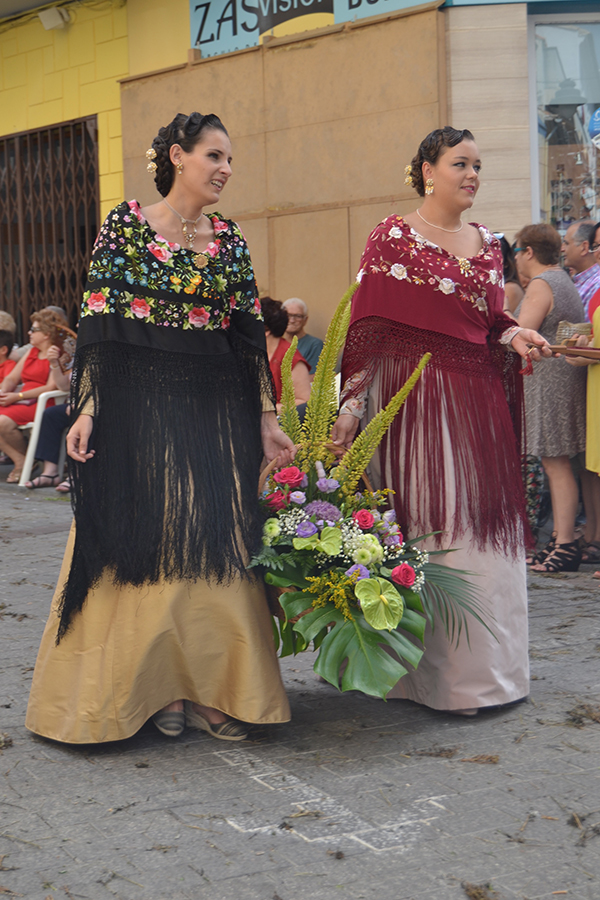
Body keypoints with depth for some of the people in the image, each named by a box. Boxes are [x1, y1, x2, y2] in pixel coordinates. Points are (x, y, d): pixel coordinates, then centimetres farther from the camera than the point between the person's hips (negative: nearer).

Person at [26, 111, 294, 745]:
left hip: (219, 408, 4)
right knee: (146, 543, 1)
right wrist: (87, 408, -14)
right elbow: (97, 324, -5)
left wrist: (265, 418, 4)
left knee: (217, 544, 2)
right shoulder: (126, 224, -1)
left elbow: (250, 335, 9)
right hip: (140, 402, -4)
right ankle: (155, 687, 13)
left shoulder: (231, 239, 10)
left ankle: (208, 688, 11)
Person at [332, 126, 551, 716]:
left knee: (484, 526, 9)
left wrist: (513, 336, -1)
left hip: (479, 401, 6)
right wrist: (350, 408, -15)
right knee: (429, 528, -5)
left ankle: (487, 668, 21)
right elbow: (367, 330, -8)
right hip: (416, 397, -6)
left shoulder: (486, 245, 15)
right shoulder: (393, 237, -3)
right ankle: (437, 674, 5)